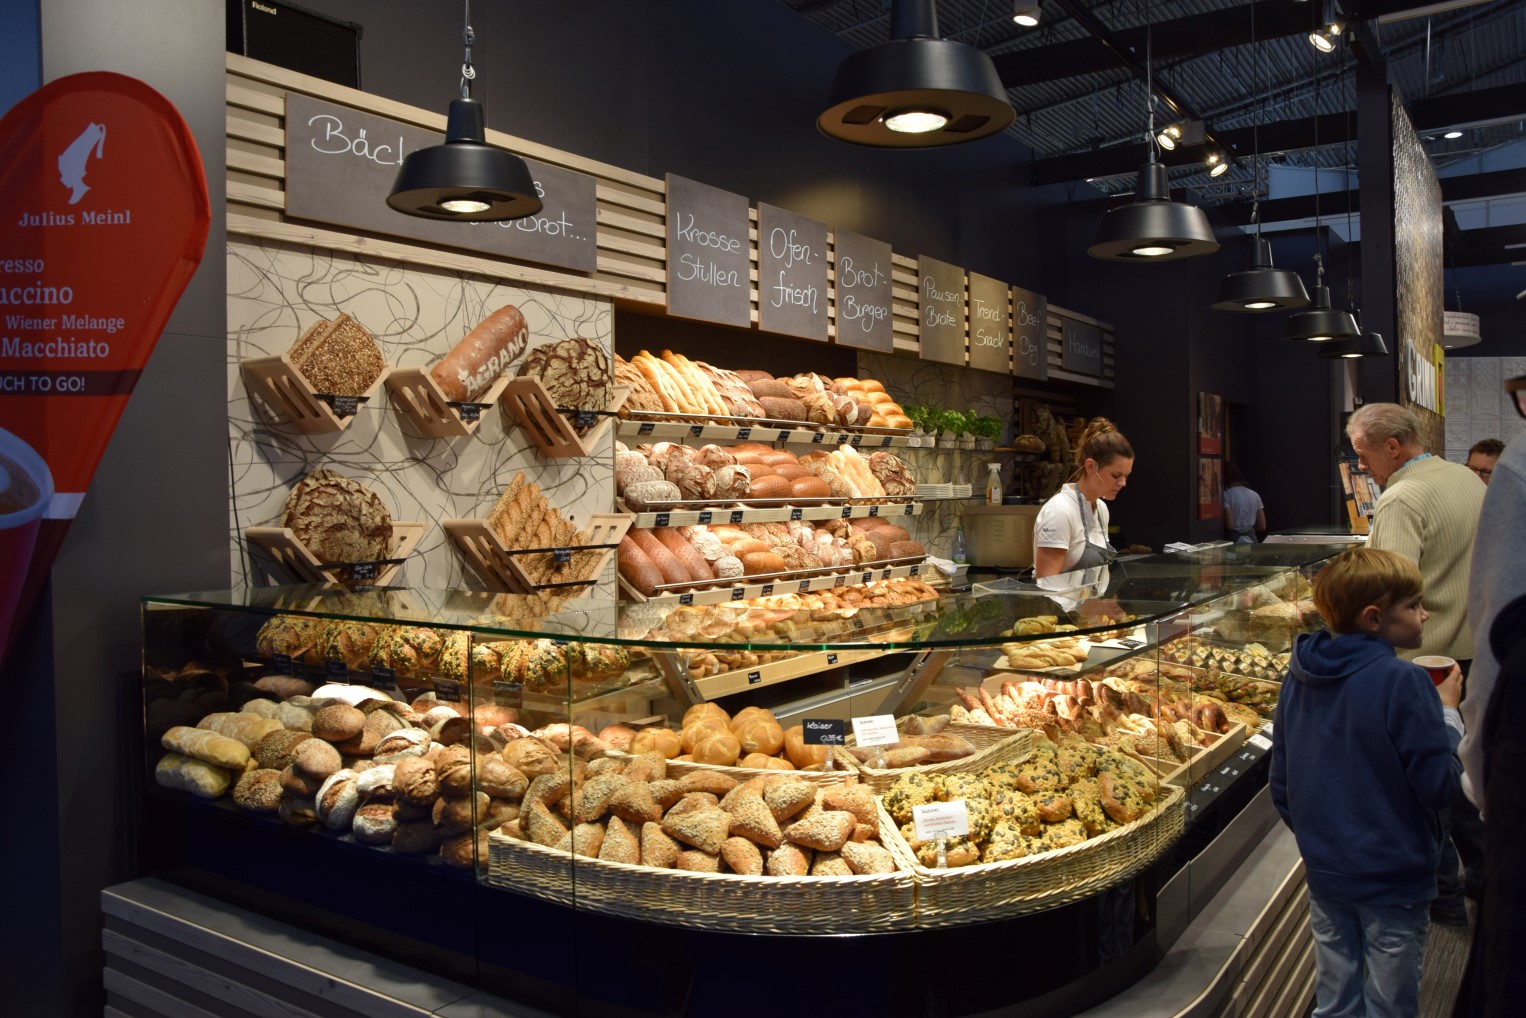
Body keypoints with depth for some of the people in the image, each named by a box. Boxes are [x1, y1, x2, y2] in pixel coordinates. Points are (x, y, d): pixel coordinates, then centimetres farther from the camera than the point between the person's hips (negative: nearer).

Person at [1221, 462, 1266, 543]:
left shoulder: (1226, 495, -10)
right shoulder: (1255, 495, 8)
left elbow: (1229, 525, -14)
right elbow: (1262, 527, 9)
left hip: (1233, 540, -6)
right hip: (1251, 539, 6)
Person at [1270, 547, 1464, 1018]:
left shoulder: (1299, 676, 0)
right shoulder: (1404, 683, -21)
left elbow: (1281, 785, 6)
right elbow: (1439, 786, -17)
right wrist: (1447, 711, -5)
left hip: (1324, 872, 6)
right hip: (1393, 878, -5)